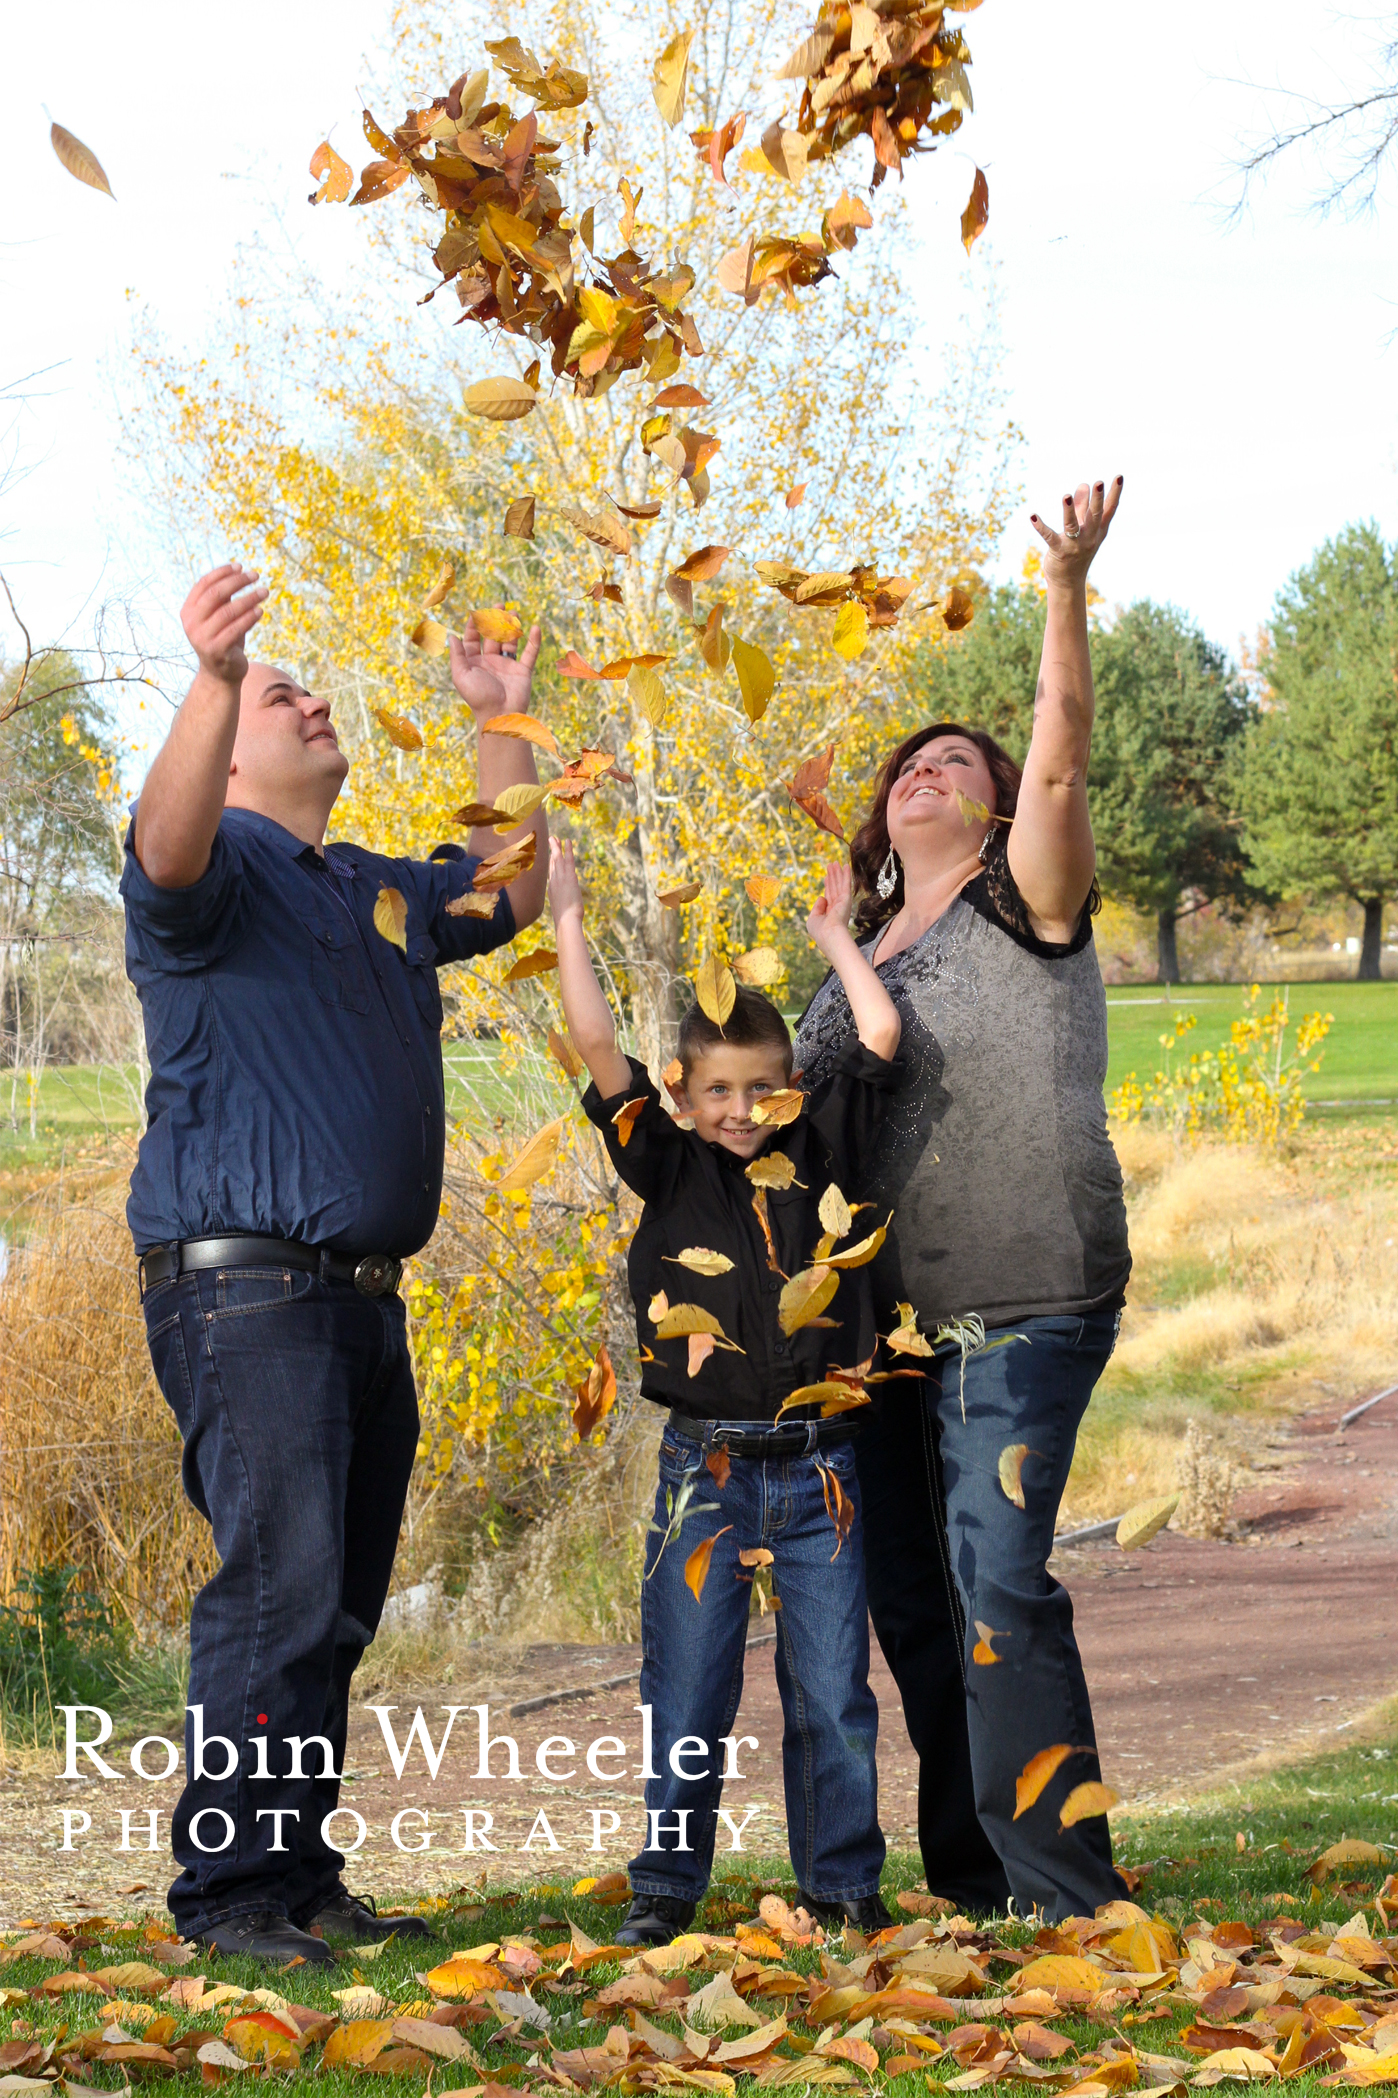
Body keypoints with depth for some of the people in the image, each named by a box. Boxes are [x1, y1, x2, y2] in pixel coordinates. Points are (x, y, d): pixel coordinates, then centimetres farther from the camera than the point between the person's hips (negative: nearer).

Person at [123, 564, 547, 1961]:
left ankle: (301, 1876, 17)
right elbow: (170, 848, -26)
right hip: (245, 1284, -8)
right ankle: (227, 1889, -8)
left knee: (338, 1608, 10)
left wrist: (500, 719, 27)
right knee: (279, 1586, -14)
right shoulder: (220, 871, -3)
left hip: (365, 1295, 8)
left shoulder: (379, 893, 22)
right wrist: (212, 677, -42)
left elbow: (513, 890, 34)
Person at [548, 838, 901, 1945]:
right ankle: (666, 1888, 15)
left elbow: (880, 1036, 1)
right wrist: (568, 918, -6)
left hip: (820, 1468, 1)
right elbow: (599, 1047, -5)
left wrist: (832, 933, 10)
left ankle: (844, 1883, 18)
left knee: (833, 1695, 7)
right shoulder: (669, 1169, 2)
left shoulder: (818, 1153, 6)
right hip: (706, 1468, -1)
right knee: (688, 1695, 4)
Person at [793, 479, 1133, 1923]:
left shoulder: (1024, 907, 0)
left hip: (1026, 1302, -7)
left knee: (996, 1576, -15)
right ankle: (967, 1884, 22)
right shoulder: (857, 967, 17)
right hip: (893, 1311, 7)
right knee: (907, 1592, 9)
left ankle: (1062, 1889, -8)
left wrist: (1066, 594, -27)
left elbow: (1061, 760, -17)